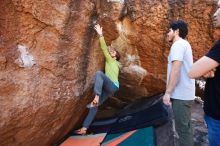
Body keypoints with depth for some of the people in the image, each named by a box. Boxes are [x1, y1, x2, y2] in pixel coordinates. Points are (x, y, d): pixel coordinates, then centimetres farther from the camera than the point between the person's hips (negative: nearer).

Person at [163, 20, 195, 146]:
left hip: (180, 95, -10)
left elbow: (176, 70, -22)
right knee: (186, 126, 17)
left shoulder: (178, 45, -12)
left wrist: (167, 92, -20)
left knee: (182, 128, -2)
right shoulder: (185, 44, 19)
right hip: (186, 93, 10)